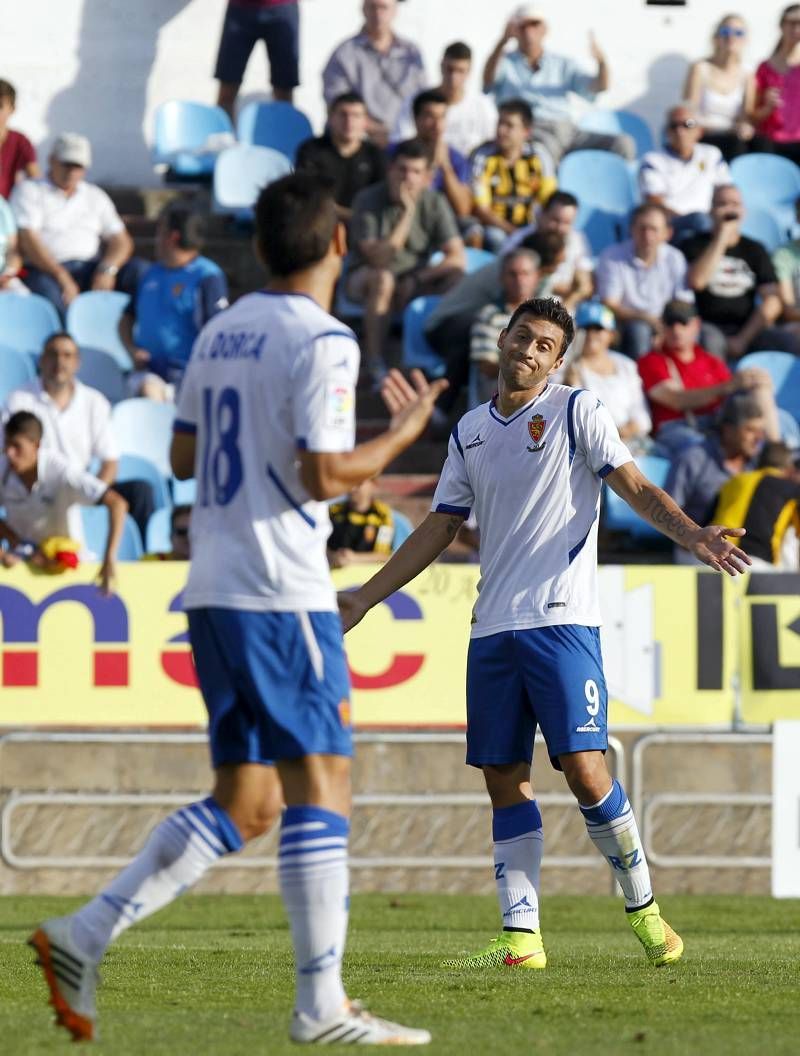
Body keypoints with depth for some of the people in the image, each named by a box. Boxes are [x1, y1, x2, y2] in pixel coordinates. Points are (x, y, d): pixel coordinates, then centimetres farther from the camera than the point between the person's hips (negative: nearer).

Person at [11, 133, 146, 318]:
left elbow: (121, 241, 14)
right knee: (45, 289, -39)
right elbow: (27, 239, -5)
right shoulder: (28, 190, 10)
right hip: (46, 271, -4)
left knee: (138, 270, -20)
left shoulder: (95, 197, 23)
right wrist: (62, 277, -18)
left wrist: (107, 270, -10)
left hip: (90, 269, 4)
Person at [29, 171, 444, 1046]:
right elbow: (323, 475, -16)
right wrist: (402, 434, -2)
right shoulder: (321, 341, -10)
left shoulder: (221, 333, 14)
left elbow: (184, 456, 20)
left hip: (213, 587, 8)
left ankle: (81, 937, 3)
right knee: (320, 786, -6)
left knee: (243, 804, 11)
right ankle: (322, 1005, -9)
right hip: (280, 592, -8)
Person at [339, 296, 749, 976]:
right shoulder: (471, 431, 16)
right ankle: (521, 938, 4)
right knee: (505, 781, 2)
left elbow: (637, 489, -5)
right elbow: (441, 528, 23)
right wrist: (365, 598, 23)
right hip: (491, 628, 5)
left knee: (584, 768, -13)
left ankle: (644, 910, 3)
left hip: (561, 619, -5)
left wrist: (693, 535, -23)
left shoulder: (576, 411, 1)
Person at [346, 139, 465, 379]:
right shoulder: (368, 201, -17)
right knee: (382, 278, -38)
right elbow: (379, 259, -26)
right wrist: (407, 213, -28)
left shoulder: (434, 203, -6)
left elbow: (457, 258, -9)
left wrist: (416, 280, -20)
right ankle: (375, 363, -30)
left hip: (413, 281, 3)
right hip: (365, 278, -3)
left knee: (457, 278, -24)